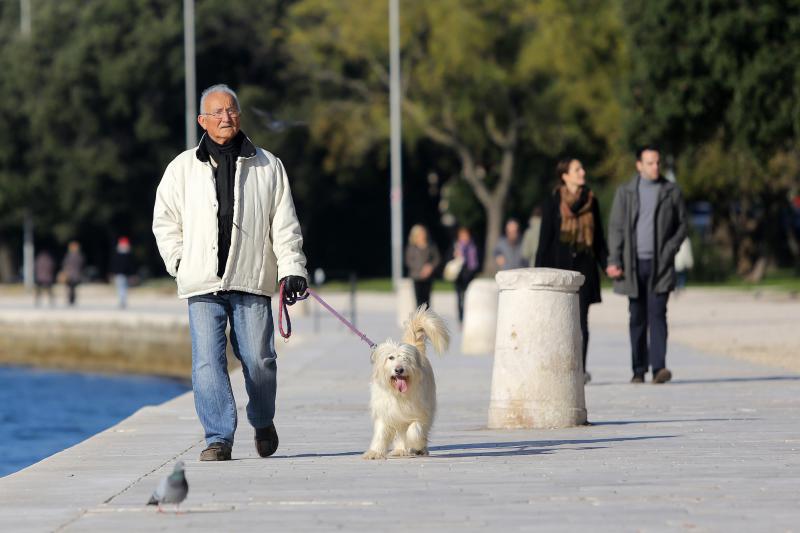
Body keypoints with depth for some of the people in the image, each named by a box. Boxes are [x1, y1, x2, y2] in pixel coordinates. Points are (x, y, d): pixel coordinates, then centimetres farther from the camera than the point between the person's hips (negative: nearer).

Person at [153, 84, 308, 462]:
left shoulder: (267, 166, 10)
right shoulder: (183, 168, 10)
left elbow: (284, 224, 9)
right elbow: (165, 221, 15)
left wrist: (291, 268, -1)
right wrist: (180, 262, 4)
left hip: (252, 282, 0)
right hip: (203, 285, 0)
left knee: (258, 359, 0)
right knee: (208, 362, -9)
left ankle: (263, 422, 26)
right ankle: (219, 438, -7)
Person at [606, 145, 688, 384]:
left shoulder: (671, 192, 7)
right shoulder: (625, 192, 8)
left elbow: (682, 224, 11)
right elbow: (615, 228, 5)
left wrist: (670, 250, -4)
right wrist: (614, 261, -4)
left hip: (660, 264, -1)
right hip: (634, 264, 1)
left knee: (657, 312, -14)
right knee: (637, 317, 6)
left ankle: (658, 367, -21)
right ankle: (639, 370, 12)